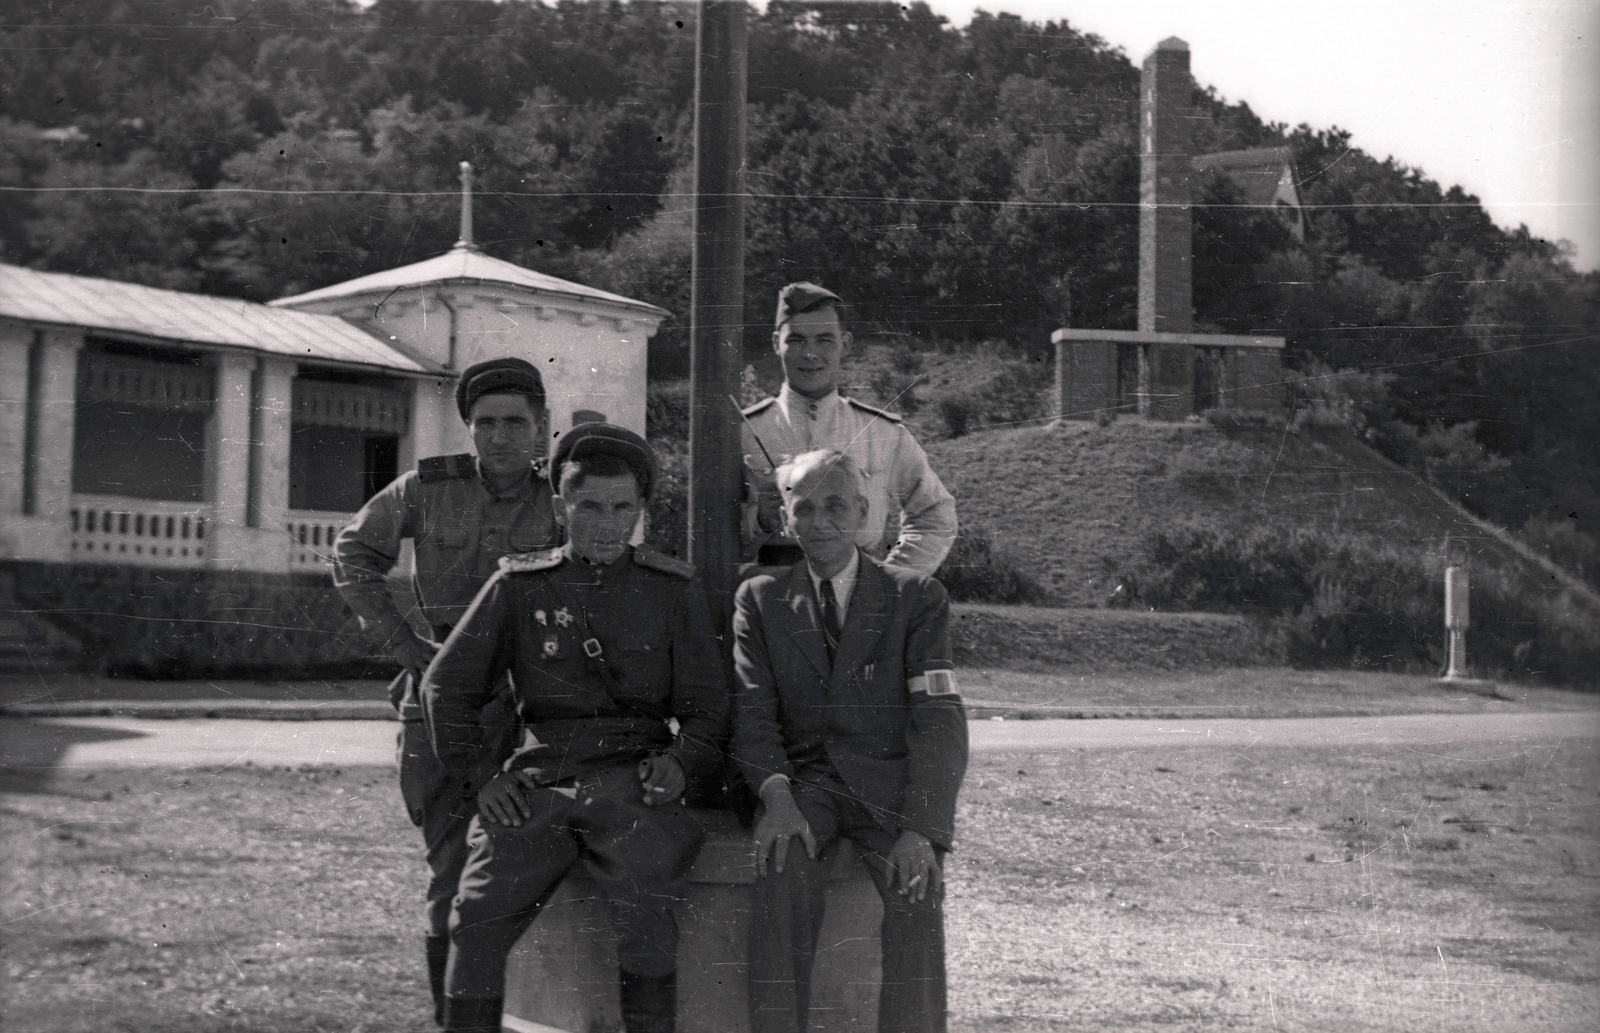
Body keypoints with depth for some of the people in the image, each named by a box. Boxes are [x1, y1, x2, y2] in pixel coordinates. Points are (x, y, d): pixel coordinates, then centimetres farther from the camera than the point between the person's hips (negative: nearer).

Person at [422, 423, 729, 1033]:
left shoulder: (671, 590, 12)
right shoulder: (520, 587, 12)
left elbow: (706, 706, 14)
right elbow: (447, 685, 14)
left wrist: (682, 763, -6)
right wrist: (476, 780, 3)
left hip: (634, 774, -1)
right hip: (540, 775, 1)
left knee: (647, 911, -27)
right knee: (478, 920, -15)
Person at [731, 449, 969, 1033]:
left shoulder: (917, 597, 5)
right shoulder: (759, 600, 12)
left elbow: (941, 721, -4)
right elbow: (752, 714, 2)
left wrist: (923, 829, -19)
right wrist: (776, 794, -20)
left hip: (888, 781, -1)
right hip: (803, 781, 1)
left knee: (916, 885, -30)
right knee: (783, 868, -31)